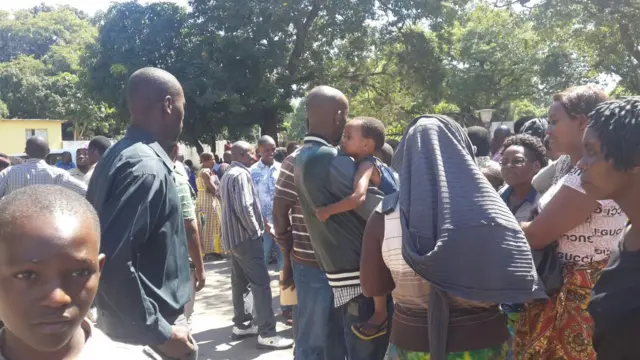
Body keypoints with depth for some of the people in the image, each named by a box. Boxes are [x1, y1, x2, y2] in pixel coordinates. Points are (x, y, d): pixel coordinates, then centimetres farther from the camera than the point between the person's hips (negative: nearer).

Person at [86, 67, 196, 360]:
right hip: (144, 329, -9)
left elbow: (107, 247, 13)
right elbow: (114, 262, -29)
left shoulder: (119, 154, 6)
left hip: (124, 318, 9)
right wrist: (160, 332, -22)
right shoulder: (147, 167, -23)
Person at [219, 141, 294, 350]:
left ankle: (241, 325, 22)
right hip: (245, 237, -10)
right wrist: (255, 230, -12)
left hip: (232, 236, 10)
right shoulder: (241, 174, -15)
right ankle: (266, 334, -9)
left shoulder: (228, 175, 16)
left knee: (239, 282, 14)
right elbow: (244, 207, -24)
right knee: (261, 283, -9)